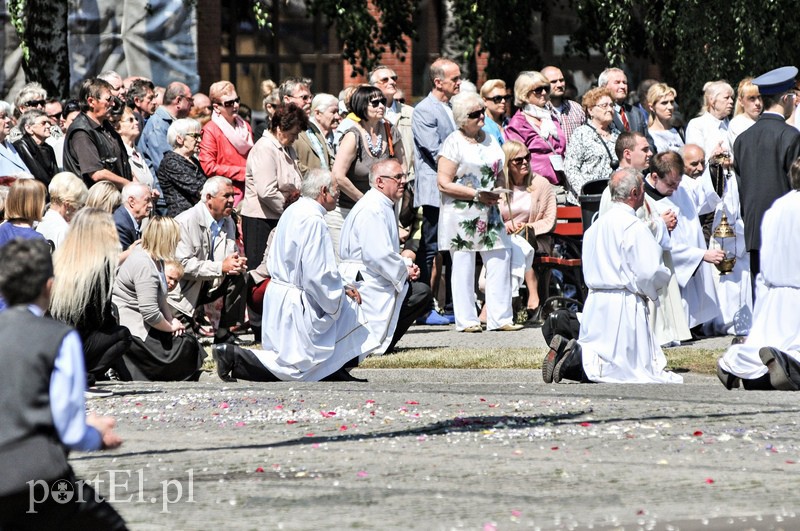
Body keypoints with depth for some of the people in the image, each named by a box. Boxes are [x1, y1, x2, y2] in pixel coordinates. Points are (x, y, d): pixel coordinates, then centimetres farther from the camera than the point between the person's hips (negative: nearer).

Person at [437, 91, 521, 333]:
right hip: (461, 214, -6)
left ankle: (500, 317, 5)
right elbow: (444, 183, -12)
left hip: (489, 212, 6)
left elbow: (500, 174, 23)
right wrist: (476, 194, -16)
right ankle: (466, 320, 5)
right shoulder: (454, 143, -7)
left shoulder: (491, 141, 13)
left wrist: (499, 190, 0)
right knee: (463, 264, -1)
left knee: (500, 259, 0)